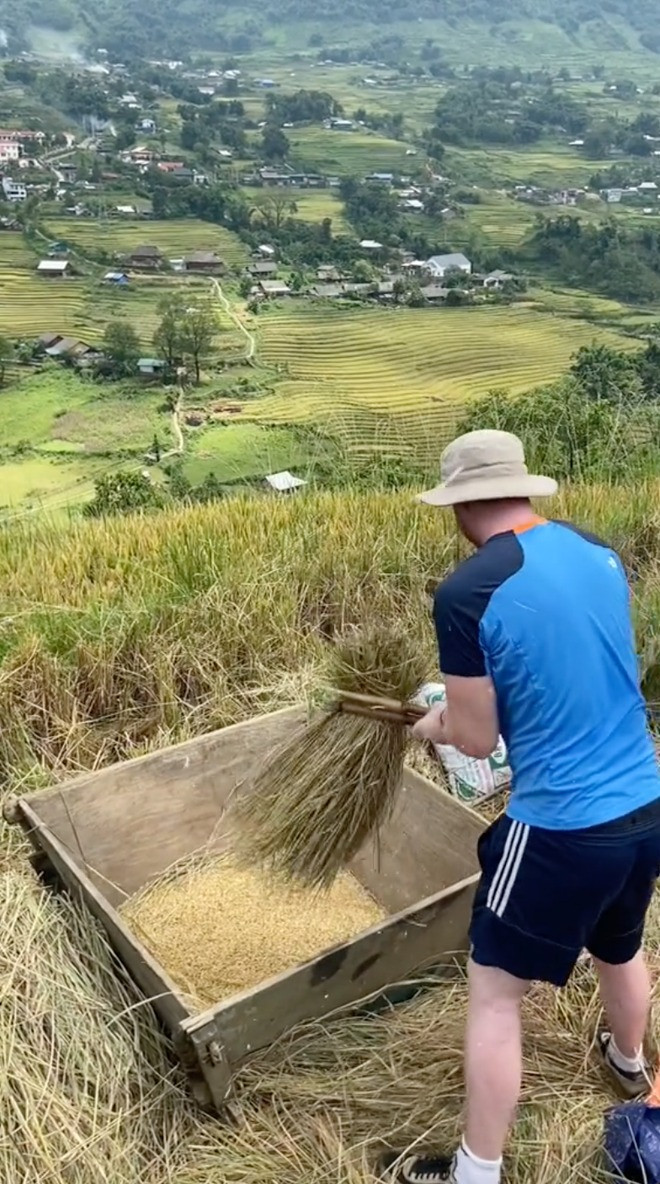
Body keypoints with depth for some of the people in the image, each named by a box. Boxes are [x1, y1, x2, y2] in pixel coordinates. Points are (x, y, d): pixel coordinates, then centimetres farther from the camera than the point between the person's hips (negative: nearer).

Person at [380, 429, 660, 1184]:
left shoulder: (466, 593, -20)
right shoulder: (599, 554, 1)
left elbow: (476, 739, -12)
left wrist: (435, 724, 10)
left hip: (563, 828, -7)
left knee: (494, 994, 12)